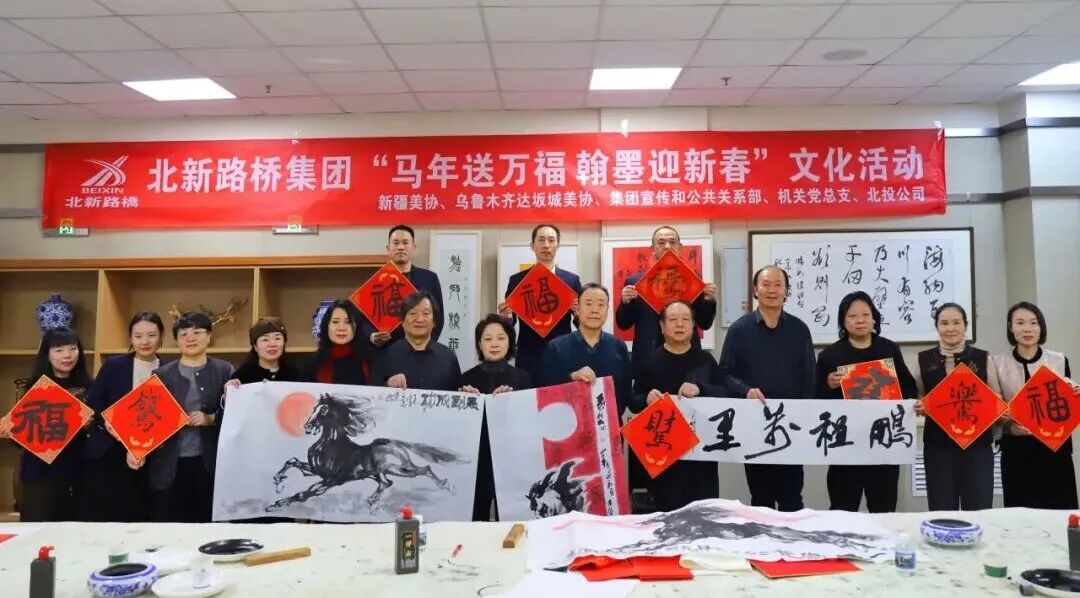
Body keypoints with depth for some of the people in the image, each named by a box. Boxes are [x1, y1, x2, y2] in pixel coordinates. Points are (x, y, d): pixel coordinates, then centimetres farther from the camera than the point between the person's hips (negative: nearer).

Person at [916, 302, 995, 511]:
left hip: (977, 443, 0)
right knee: (942, 512, 5)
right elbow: (914, 400, 11)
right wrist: (918, 407, -10)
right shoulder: (923, 359, 5)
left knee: (979, 510, 3)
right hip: (938, 445, 0)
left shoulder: (983, 358, 4)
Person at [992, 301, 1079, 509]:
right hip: (1016, 449, -1)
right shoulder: (998, 363, 1)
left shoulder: (1059, 361, 4)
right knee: (1020, 513, 4)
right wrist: (1008, 422, -13)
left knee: (1060, 509, 3)